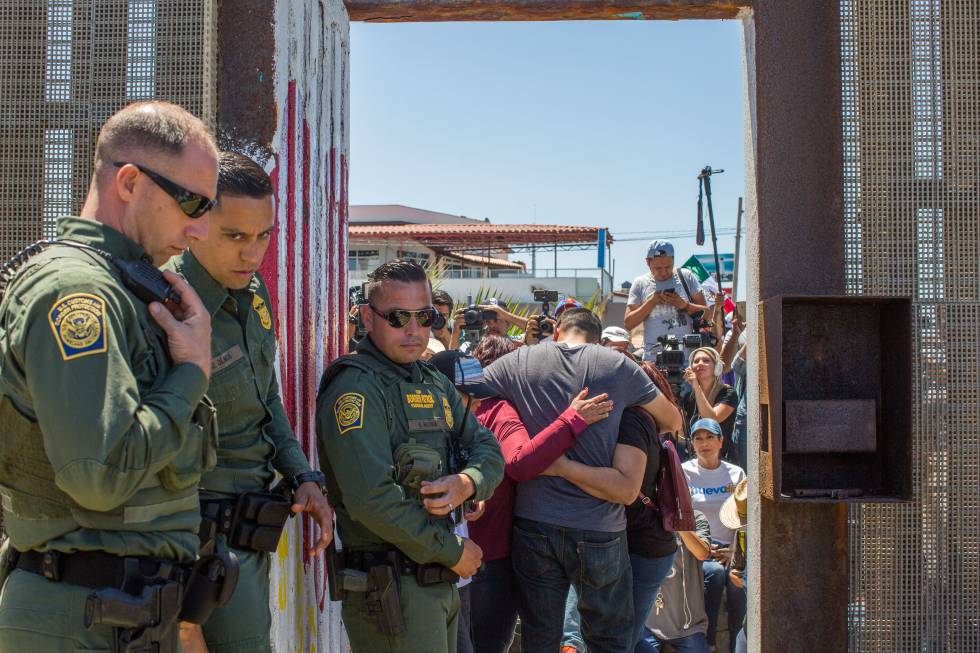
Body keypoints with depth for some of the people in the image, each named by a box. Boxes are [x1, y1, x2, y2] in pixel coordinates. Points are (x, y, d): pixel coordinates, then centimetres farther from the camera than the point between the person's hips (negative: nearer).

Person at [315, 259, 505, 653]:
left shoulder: (436, 383, 14)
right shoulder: (356, 388, -15)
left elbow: (489, 450, 11)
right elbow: (371, 498, -24)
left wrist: (467, 482, -13)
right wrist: (453, 552, -15)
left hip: (443, 581, 8)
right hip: (390, 590, -8)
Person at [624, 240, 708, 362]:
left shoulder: (686, 277, 5)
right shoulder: (640, 283, 5)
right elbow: (628, 324, 2)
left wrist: (684, 305, -13)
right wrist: (650, 303, -9)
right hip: (653, 358, 0)